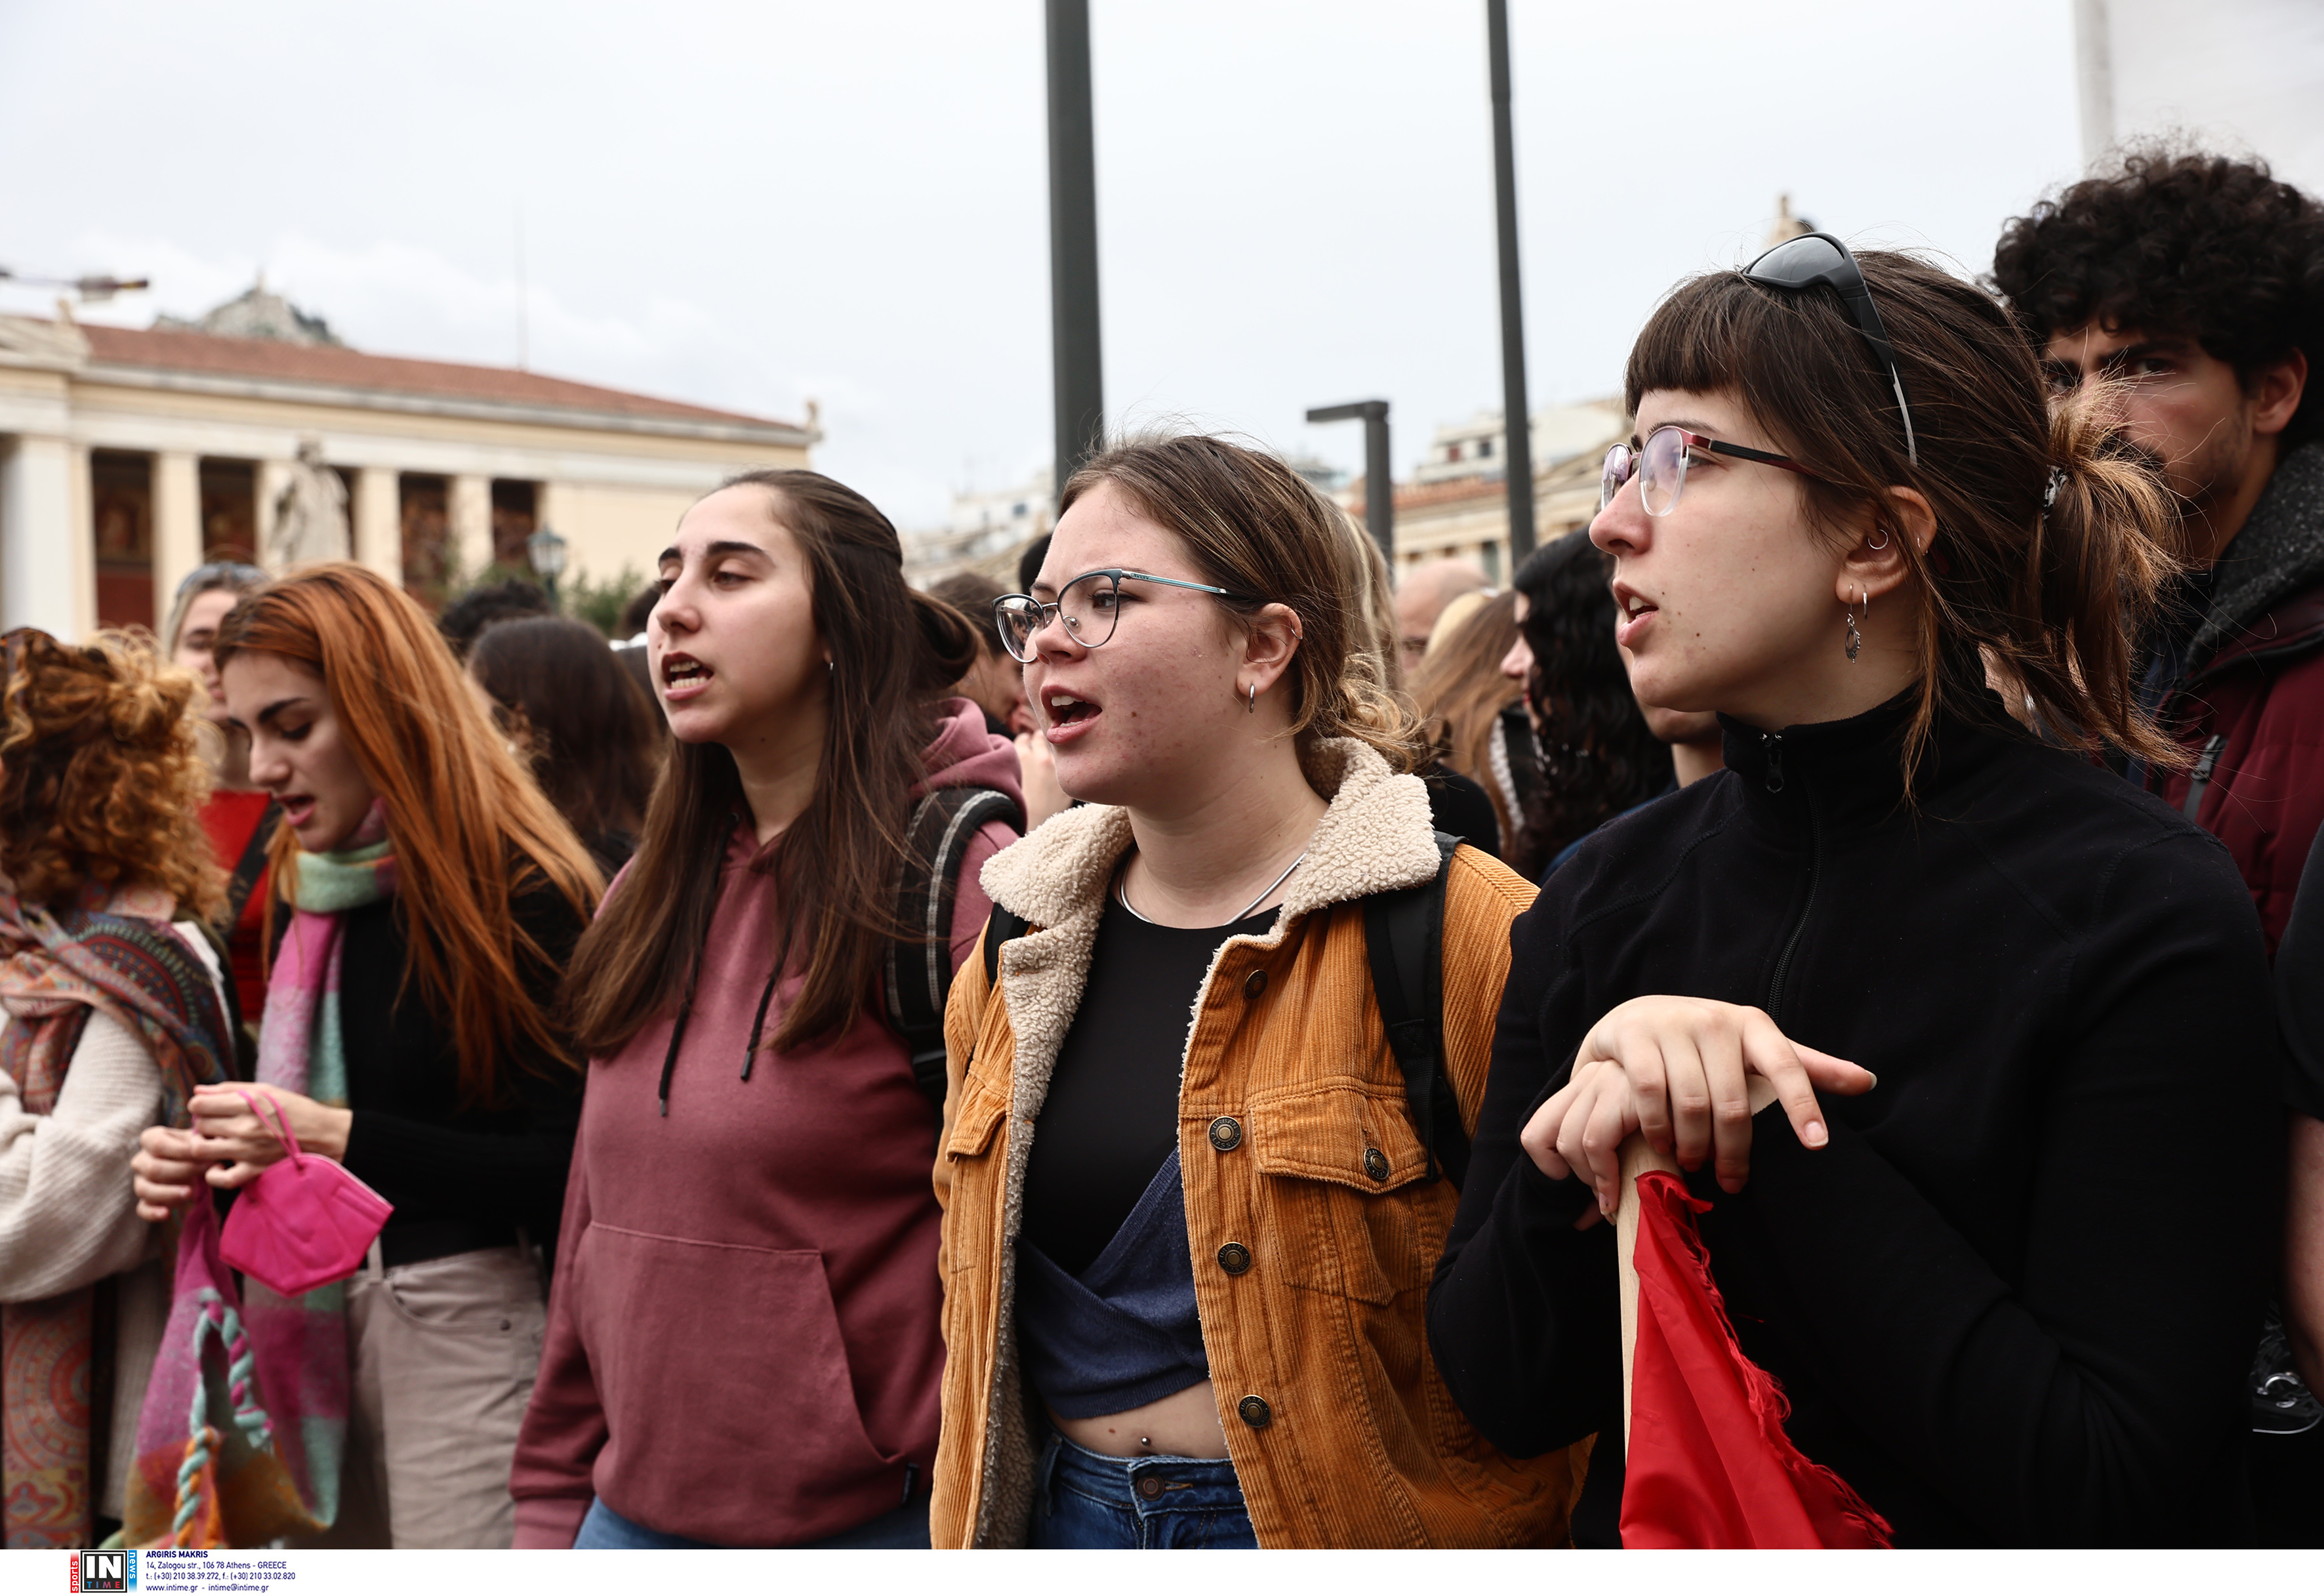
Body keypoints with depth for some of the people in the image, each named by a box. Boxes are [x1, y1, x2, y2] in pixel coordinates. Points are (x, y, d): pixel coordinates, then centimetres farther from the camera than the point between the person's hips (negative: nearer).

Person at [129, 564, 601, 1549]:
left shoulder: (521, 894, -12)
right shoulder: (311, 895, 11)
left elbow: (565, 1166, -17)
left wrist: (335, 1136, -21)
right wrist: (211, 1165, -3)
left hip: (474, 1318, -7)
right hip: (331, 1317, 7)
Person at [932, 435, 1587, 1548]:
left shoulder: (1470, 935, -15)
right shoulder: (1012, 963, 5)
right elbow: (977, 1314, 13)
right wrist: (966, 1540, 10)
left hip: (1355, 1528, -5)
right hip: (1065, 1518, 5)